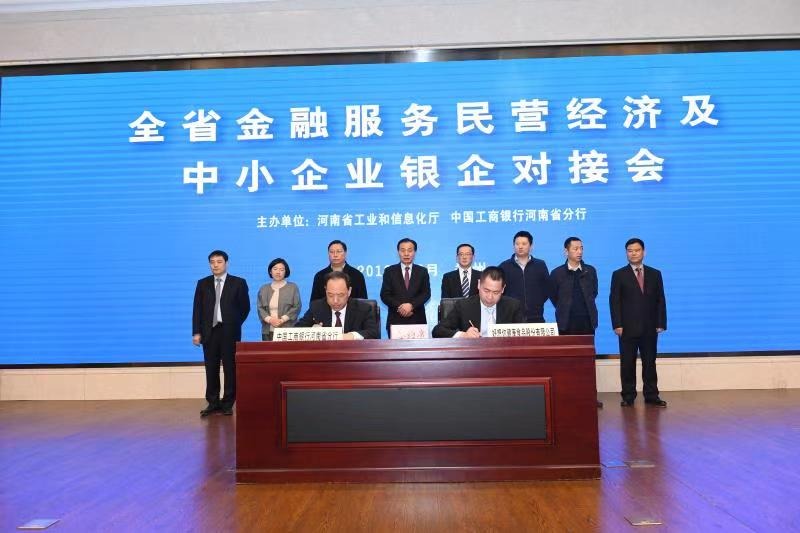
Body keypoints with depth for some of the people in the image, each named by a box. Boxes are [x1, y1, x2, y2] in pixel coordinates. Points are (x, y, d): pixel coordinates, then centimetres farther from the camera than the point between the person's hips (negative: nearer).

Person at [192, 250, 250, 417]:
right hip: (209, 330, 2)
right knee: (211, 368, 5)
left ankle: (228, 403, 10)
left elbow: (245, 307, 5)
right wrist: (196, 332, 0)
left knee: (230, 367, 2)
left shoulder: (238, 283, 2)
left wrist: (234, 325, 3)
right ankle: (213, 403, 14)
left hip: (229, 331, -2)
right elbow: (197, 309, 6)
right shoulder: (203, 283, 9)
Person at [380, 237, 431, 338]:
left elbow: (426, 293, 2)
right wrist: (399, 307, -13)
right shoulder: (389, 271, 8)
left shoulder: (422, 271, 11)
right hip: (395, 320, 0)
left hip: (417, 319, 1)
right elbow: (384, 295, 2)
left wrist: (411, 305, -14)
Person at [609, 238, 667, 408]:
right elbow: (614, 301, -2)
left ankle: (651, 396, 14)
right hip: (628, 328, -2)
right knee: (627, 363, 2)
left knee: (650, 362, 7)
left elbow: (660, 300, 9)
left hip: (650, 328, 2)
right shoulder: (619, 275, 3)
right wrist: (617, 325, -10)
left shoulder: (655, 274, 10)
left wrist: (661, 323, 1)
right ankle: (628, 397, 10)